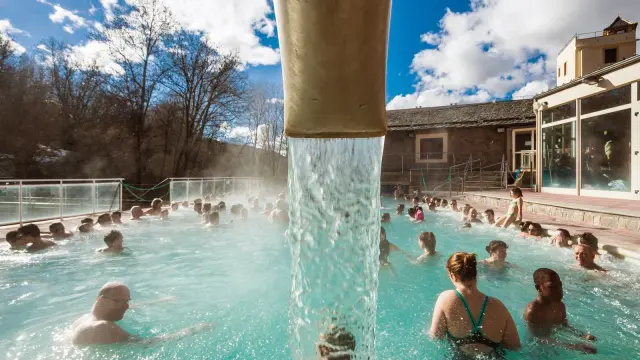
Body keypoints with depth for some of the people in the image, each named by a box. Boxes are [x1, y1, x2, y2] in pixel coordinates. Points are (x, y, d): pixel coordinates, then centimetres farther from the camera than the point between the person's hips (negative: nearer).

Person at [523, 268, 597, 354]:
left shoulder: (560, 306, -3)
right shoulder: (532, 311, -28)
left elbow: (565, 325, 12)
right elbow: (540, 339, -31)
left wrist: (583, 335, -7)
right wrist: (574, 346, -37)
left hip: (554, 342, 7)